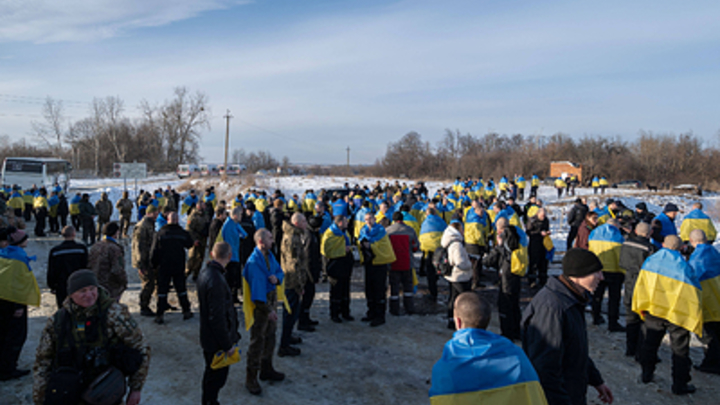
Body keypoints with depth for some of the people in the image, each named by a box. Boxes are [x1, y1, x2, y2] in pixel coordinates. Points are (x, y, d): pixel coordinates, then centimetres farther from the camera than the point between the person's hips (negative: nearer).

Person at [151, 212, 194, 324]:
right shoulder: (183, 233, -5)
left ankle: (159, 315, 7)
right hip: (179, 267, 1)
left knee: (162, 290, 6)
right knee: (181, 289, 14)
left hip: (164, 267, -1)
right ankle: (186, 311, 21)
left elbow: (154, 252, -5)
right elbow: (190, 244, 12)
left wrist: (154, 264, 7)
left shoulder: (160, 234, -8)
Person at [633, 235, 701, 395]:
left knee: (650, 341, 17)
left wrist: (641, 306, 8)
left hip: (653, 308, 2)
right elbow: (696, 292, 1)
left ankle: (647, 373, 26)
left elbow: (642, 282, 2)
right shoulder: (685, 265, -1)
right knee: (680, 349, 7)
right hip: (679, 313, -2)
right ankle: (679, 385, 12)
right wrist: (694, 319, 6)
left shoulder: (651, 260, 3)